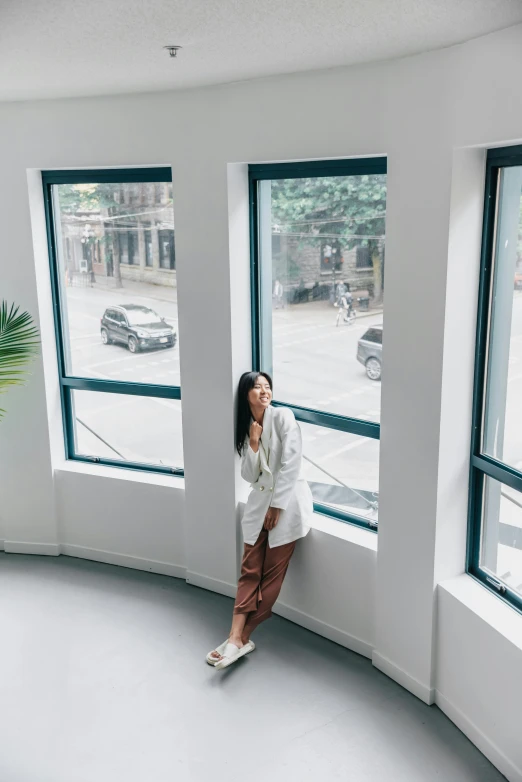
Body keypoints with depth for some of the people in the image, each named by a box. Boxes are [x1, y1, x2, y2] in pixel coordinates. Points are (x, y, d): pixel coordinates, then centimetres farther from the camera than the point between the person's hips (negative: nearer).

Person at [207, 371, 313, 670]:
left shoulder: (283, 416, -7)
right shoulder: (247, 427, 11)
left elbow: (290, 464, -13)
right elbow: (250, 475, 5)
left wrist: (276, 506, -13)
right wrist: (254, 443, -9)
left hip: (287, 500, -5)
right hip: (259, 501, 5)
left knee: (272, 573, -1)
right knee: (250, 571, -2)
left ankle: (240, 637, 5)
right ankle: (237, 637, -3)